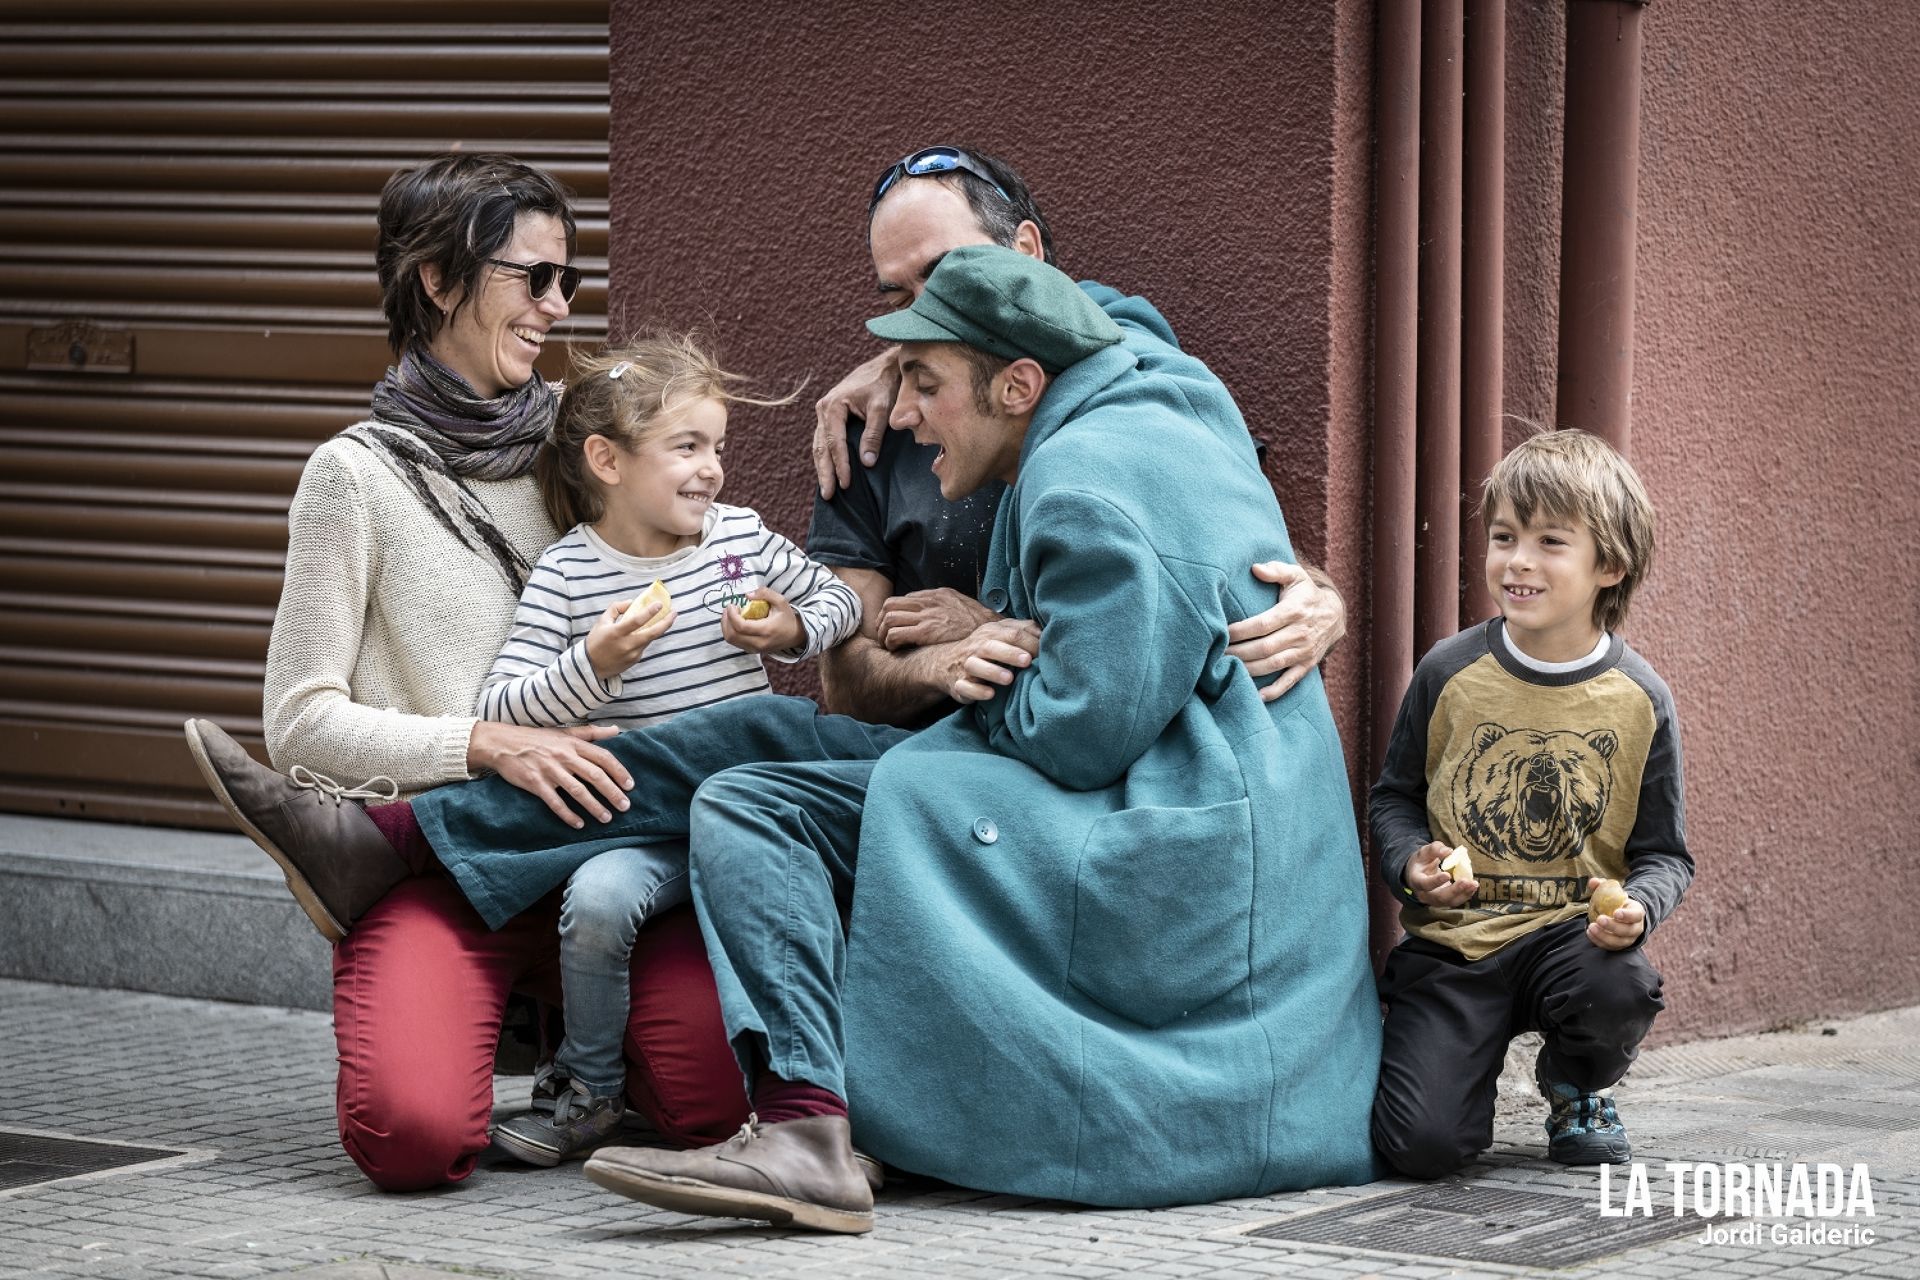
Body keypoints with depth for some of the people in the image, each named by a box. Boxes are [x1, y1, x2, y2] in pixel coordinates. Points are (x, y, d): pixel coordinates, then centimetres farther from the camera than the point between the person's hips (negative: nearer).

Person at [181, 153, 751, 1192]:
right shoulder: (359, 475, -1)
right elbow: (301, 723, -5)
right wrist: (489, 744, -17)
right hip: (432, 863, -3)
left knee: (708, 1097, -23)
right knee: (412, 1134, -28)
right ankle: (487, 1017, 7)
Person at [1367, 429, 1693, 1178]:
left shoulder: (1638, 700, -3)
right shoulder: (1450, 672, -2)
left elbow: (1664, 853, 3)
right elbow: (1394, 797, 11)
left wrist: (1637, 907, -19)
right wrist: (1412, 865, -11)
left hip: (1570, 932, 1)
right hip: (1451, 939, 0)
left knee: (1619, 988, -36)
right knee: (1420, 1144, -19)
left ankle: (1579, 1090, 3)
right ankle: (1474, 1062, 21)